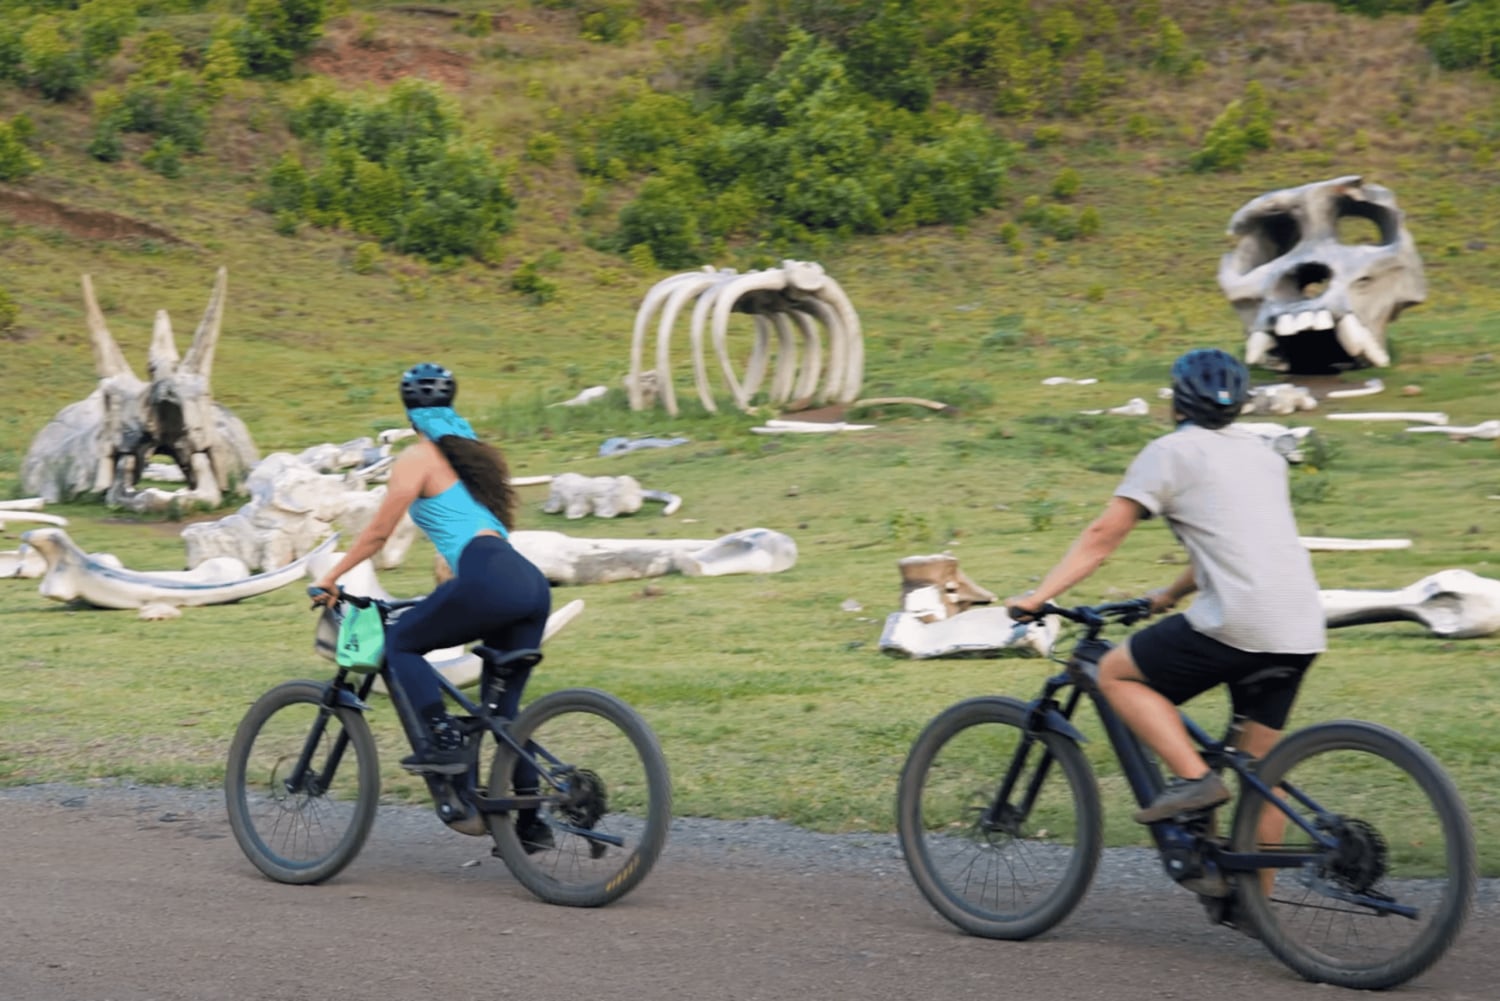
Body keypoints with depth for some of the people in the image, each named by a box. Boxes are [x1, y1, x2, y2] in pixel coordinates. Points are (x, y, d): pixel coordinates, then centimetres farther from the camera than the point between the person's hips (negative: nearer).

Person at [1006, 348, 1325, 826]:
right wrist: (1171, 594, 43)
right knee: (1260, 766, 15)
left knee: (1117, 674, 8)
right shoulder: (1265, 455, 23)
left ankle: (1194, 778, -6)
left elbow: (1102, 536, 0)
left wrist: (1036, 598, 3)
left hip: (1238, 625, -7)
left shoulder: (1170, 452, 3)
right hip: (1301, 633, 7)